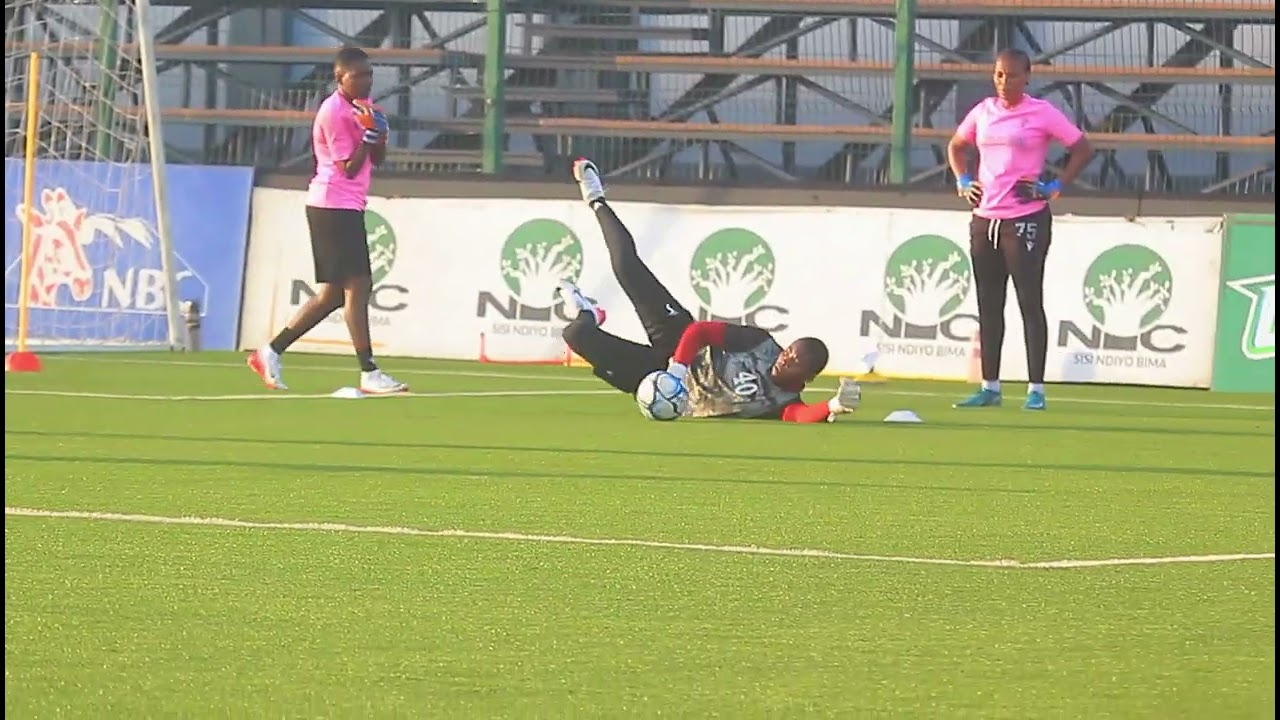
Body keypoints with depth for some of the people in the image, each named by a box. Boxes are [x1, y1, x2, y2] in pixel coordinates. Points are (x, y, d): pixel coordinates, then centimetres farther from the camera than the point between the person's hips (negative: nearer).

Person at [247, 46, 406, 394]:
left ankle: (271, 353, 15)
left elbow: (377, 159, 13)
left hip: (347, 207, 10)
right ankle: (369, 373, -12)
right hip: (334, 206, -10)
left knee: (334, 293, 11)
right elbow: (349, 168, -14)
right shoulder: (333, 112, -13)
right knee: (357, 286, -11)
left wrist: (379, 134, -5)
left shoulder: (361, 106, 15)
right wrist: (368, 134, -24)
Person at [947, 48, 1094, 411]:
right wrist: (963, 182, 11)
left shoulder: (1042, 113, -5)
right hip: (984, 218, 6)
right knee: (988, 305, 9)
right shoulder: (983, 111, 11)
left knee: (1030, 302, -6)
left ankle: (1036, 389, -4)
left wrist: (1054, 187, -9)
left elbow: (1083, 150, -3)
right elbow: (956, 146, 27)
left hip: (1026, 219, -6)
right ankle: (989, 387, 15)